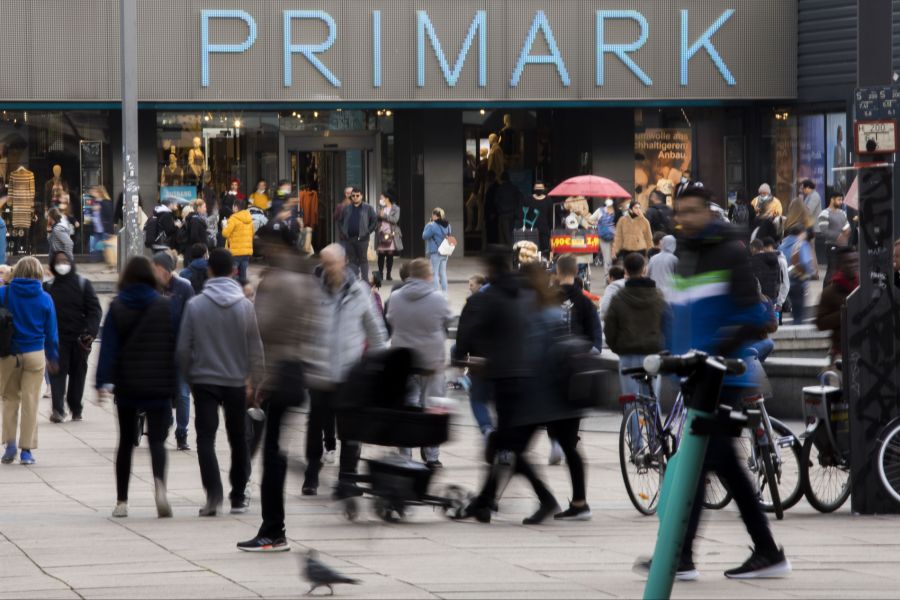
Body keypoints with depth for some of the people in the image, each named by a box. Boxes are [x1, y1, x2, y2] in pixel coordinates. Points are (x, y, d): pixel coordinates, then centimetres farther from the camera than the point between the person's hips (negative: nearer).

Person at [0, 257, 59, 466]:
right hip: (35, 354, 0)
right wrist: (53, 358, 14)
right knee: (30, 402, 6)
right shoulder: (45, 298, -4)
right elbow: (51, 332, 3)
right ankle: (26, 450, 6)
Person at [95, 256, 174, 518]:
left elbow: (108, 346, -7)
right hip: (157, 385, -1)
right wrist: (174, 383, 8)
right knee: (156, 439, -3)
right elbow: (175, 344, 0)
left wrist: (103, 381, -10)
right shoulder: (165, 306, -2)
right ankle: (160, 485, -31)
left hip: (126, 385, 1)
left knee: (126, 441, 13)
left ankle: (122, 501, 14)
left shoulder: (117, 307, -2)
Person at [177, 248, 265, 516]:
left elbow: (183, 348, -4)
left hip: (204, 381, -2)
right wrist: (253, 379, 9)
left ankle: (213, 492, -21)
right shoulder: (245, 305, -4)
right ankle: (238, 497, 20)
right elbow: (255, 348, -1)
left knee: (205, 436, -2)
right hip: (237, 381, 2)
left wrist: (188, 378, 10)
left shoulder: (195, 305, -6)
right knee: (237, 439, 13)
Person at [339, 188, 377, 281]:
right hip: (349, 238, 3)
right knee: (352, 260, 6)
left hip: (361, 238, -3)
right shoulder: (346, 209, 12)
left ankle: (365, 280, 3)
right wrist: (343, 232, 7)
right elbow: (341, 221, 20)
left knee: (363, 259, 0)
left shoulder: (368, 209, 2)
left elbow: (375, 221, 3)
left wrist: (368, 232, -4)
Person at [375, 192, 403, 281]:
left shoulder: (395, 209, 2)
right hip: (382, 234, 1)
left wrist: (384, 216, -13)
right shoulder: (381, 207, 9)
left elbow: (395, 220, -10)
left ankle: (388, 275, 9)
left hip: (391, 234, -1)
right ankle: (380, 274, 4)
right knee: (381, 255, -3)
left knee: (390, 255, 1)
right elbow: (377, 217, -2)